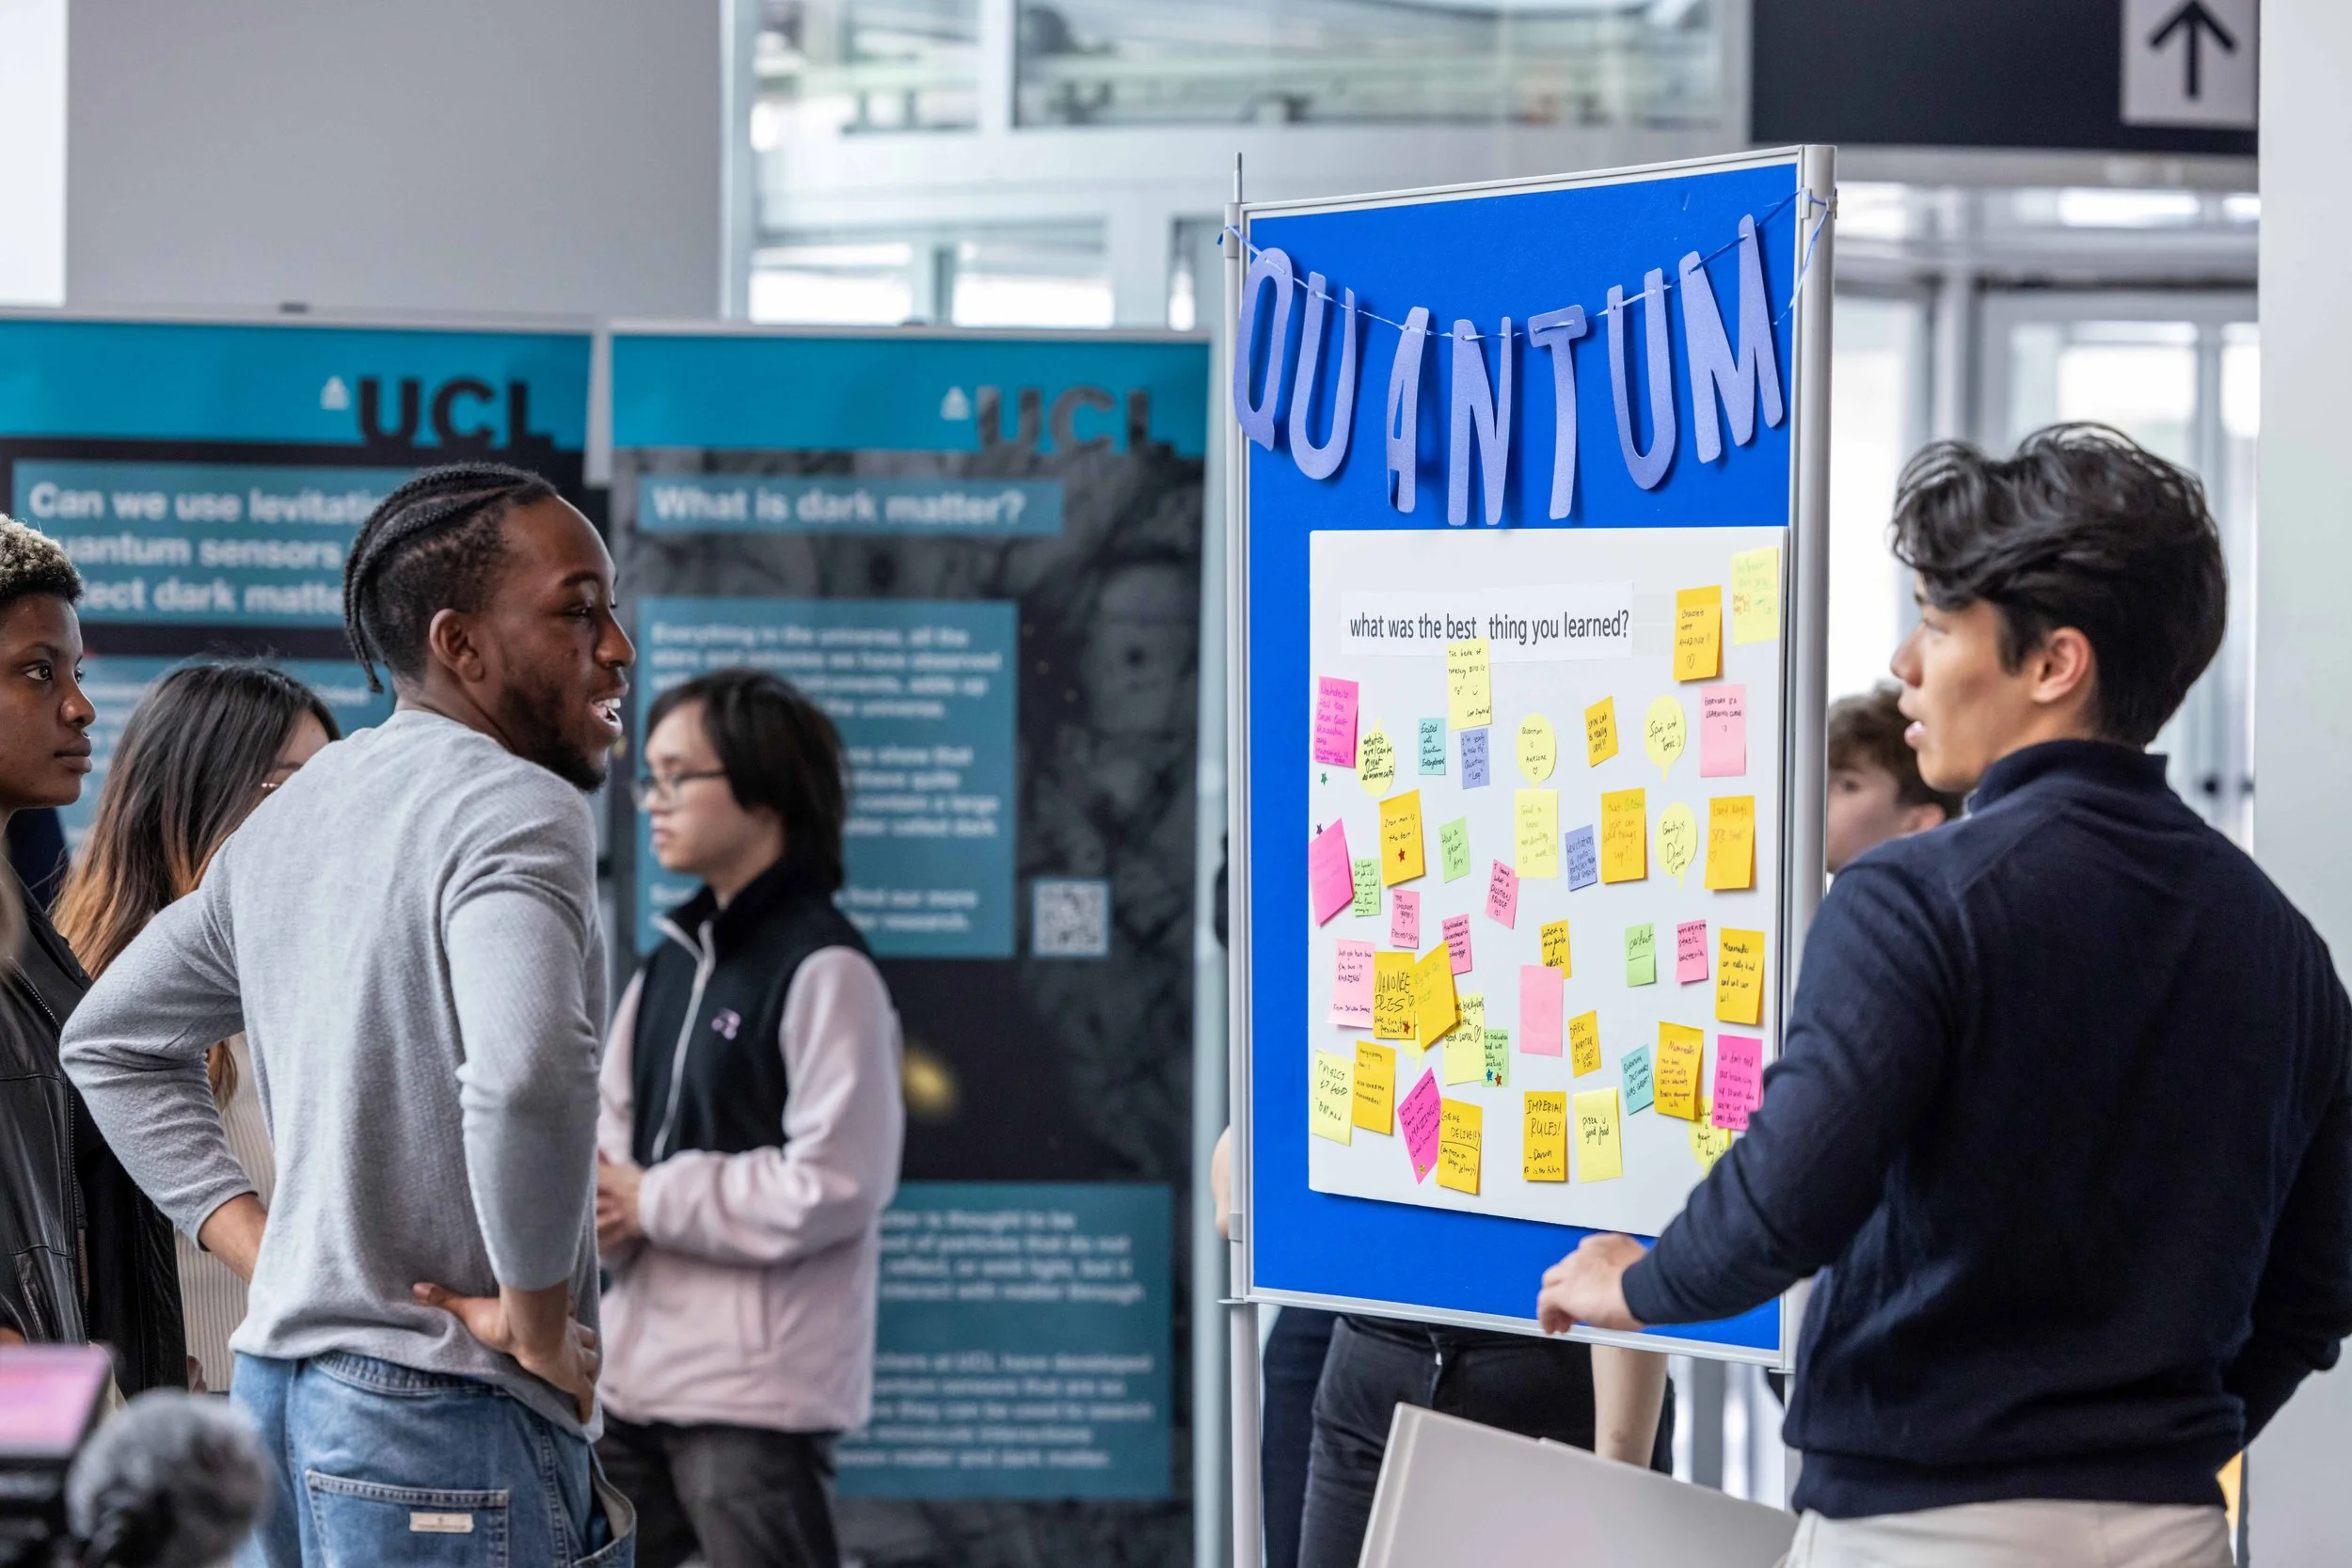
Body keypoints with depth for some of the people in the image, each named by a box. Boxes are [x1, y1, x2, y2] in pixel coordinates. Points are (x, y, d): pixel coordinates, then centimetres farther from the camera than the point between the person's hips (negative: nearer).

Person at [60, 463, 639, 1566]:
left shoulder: (290, 816, 15)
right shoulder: (513, 809, -14)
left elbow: (113, 1040, 25)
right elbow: (528, 1075, -31)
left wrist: (256, 1244, 15)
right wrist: (535, 1321, -17)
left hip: (277, 1386, 9)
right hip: (444, 1414, -9)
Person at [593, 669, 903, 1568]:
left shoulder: (823, 970, -11)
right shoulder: (675, 960, 16)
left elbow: (836, 1183, -18)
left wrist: (652, 1204, -12)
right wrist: (595, 1194, -7)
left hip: (759, 1388, -9)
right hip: (636, 1374, 9)